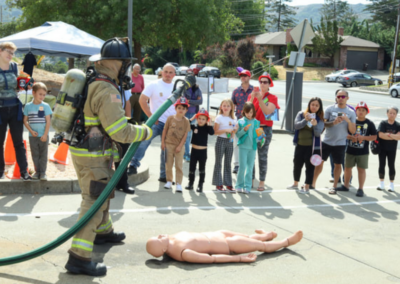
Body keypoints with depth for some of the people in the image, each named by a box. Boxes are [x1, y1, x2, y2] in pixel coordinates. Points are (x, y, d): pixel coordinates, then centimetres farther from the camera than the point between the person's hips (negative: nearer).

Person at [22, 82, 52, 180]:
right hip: (33, 136, 1)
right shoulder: (28, 106, 0)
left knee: (43, 155, 4)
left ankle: (43, 172, 11)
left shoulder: (45, 106, -4)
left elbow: (48, 122, -4)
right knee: (35, 154, 8)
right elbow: (25, 121, 4)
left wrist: (45, 135, -10)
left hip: (43, 136, -1)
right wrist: (31, 131, -8)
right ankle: (37, 171, 18)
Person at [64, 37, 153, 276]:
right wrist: (145, 133, -9)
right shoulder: (107, 91, -24)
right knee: (94, 202, -8)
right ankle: (79, 257, -8)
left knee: (103, 192, 27)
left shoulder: (90, 82, 7)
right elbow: (121, 132, -25)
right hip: (93, 156, -10)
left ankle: (104, 231, 47)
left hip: (82, 148, 10)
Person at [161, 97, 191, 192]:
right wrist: (163, 142, 1)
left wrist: (180, 146, -10)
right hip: (169, 144, 1)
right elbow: (165, 130, 3)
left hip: (179, 146, -1)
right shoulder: (170, 118, -3)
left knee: (179, 165, 0)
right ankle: (169, 181, 22)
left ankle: (179, 184, 3)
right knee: (168, 164, 9)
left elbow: (185, 134, -5)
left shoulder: (186, 121, -5)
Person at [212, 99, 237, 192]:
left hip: (230, 142, 5)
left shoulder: (234, 119, 9)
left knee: (228, 163, 9)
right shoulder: (219, 118, -4)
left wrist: (234, 130, -5)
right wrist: (226, 130, -18)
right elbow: (215, 132, -9)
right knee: (218, 163, 1)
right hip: (221, 141, -4)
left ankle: (228, 184, 14)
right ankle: (218, 184, 6)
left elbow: (236, 130, 17)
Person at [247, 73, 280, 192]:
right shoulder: (252, 95, 10)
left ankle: (262, 182, 4)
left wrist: (260, 99, -24)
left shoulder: (272, 98, 1)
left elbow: (267, 111, -15)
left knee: (262, 156, -2)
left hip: (265, 129, -3)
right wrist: (252, 97, -16)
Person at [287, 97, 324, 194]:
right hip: (300, 145, 3)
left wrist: (315, 125, -32)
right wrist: (306, 120, -26)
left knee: (310, 166, 2)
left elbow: (318, 133, -13)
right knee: (297, 164, 14)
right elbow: (296, 125, -12)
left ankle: (307, 187, 14)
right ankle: (295, 184, 34)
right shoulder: (301, 114, 0)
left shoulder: (320, 118, -4)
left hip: (312, 146, -3)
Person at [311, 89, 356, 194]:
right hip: (326, 141, 0)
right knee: (319, 161, 5)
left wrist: (348, 120, -20)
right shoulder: (330, 109, 0)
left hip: (340, 143, 0)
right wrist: (333, 123, -20)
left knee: (338, 164, 6)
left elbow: (353, 131, -3)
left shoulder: (351, 113, 1)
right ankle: (312, 183, 18)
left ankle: (334, 186, 19)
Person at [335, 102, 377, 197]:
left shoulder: (369, 124, -2)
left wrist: (363, 137, -17)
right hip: (350, 150, 3)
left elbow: (374, 137, -3)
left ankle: (360, 189, 10)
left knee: (361, 169, 1)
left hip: (363, 152, -3)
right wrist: (350, 137, -13)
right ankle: (346, 186, 28)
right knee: (347, 168, 12)